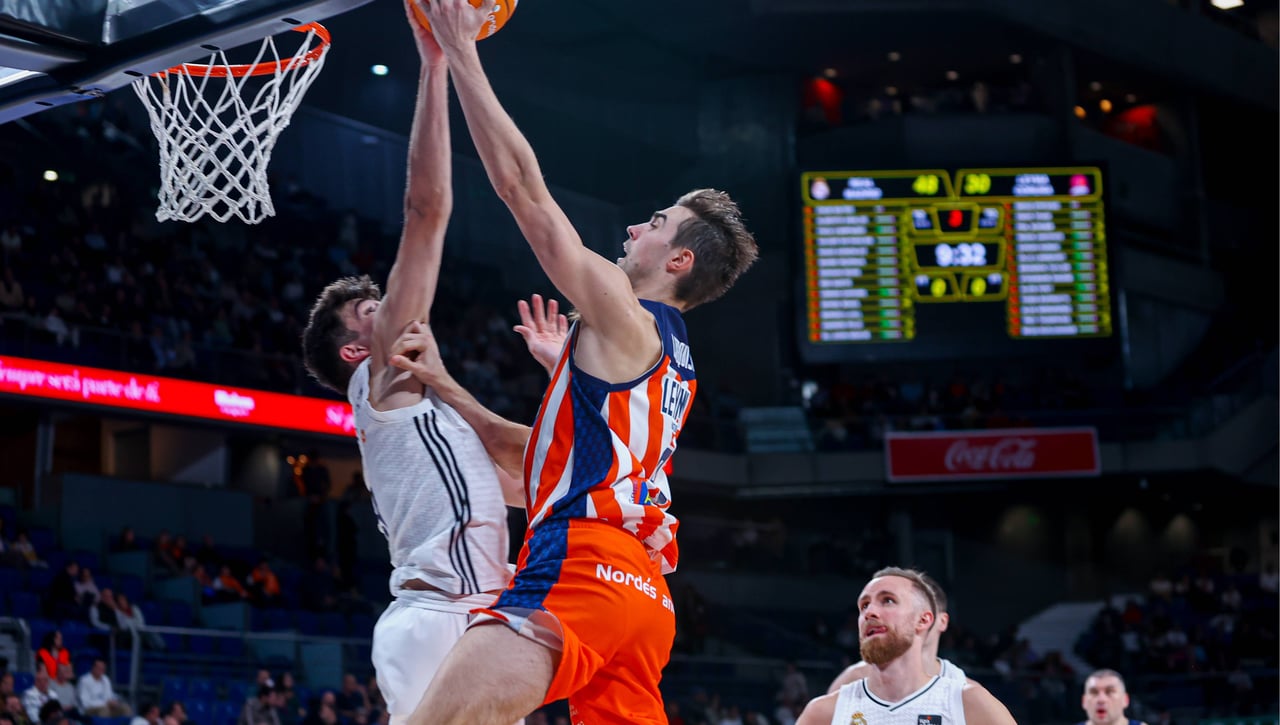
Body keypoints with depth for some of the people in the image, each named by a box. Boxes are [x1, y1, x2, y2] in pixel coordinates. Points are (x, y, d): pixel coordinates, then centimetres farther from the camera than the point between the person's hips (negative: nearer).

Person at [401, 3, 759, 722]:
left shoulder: (625, 317, 1)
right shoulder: (674, 360, 26)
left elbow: (520, 182, -2)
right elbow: (540, 452, 31)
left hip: (581, 570, -10)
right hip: (645, 590, 10)